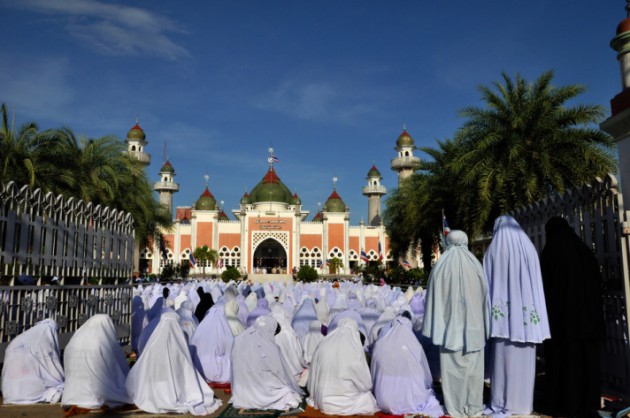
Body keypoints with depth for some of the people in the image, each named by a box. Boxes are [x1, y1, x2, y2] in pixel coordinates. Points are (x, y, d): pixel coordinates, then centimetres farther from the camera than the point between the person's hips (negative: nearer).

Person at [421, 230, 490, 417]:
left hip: (450, 325, -1)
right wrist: (485, 325, 11)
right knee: (473, 365, 12)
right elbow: (484, 296, 3)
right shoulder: (475, 265, -3)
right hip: (473, 325, 1)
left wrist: (436, 327, 2)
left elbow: (435, 298, -4)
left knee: (452, 365, 7)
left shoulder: (440, 266, -5)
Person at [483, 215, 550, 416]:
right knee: (524, 359, 9)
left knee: (503, 359, 2)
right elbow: (537, 284, 6)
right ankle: (522, 402, 15)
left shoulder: (493, 251, -4)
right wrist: (534, 314, 11)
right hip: (525, 312, 3)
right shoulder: (529, 249, 4)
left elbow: (487, 284, -2)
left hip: (503, 316, -2)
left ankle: (501, 403, 6)